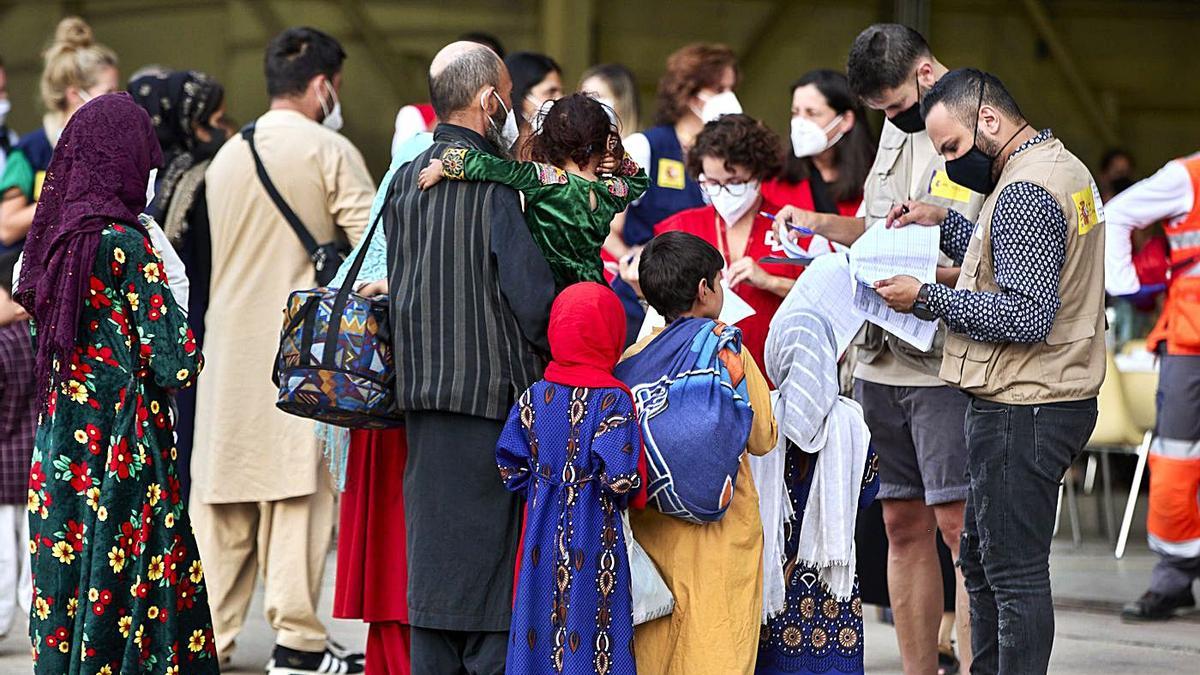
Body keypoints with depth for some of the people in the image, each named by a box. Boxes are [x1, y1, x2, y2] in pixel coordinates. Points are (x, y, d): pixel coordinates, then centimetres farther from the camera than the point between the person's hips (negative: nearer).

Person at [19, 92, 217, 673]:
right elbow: (175, 364, -16)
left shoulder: (56, 239, 6)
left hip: (61, 450, 7)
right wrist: (173, 298, 2)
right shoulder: (126, 245, -14)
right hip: (125, 448, -7)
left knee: (67, 588, 10)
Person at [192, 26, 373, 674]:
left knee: (222, 494, 7)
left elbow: (209, 260, 16)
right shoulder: (329, 151, -5)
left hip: (228, 345, 5)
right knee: (297, 488, -3)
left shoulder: (226, 156, 13)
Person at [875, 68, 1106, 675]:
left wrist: (926, 298, -19)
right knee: (981, 558, 18)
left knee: (1015, 570, -7)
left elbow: (1026, 314, -26)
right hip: (1055, 397, 11)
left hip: (1021, 412, -11)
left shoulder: (1026, 193, -19)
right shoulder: (1062, 166, 14)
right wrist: (946, 224, 14)